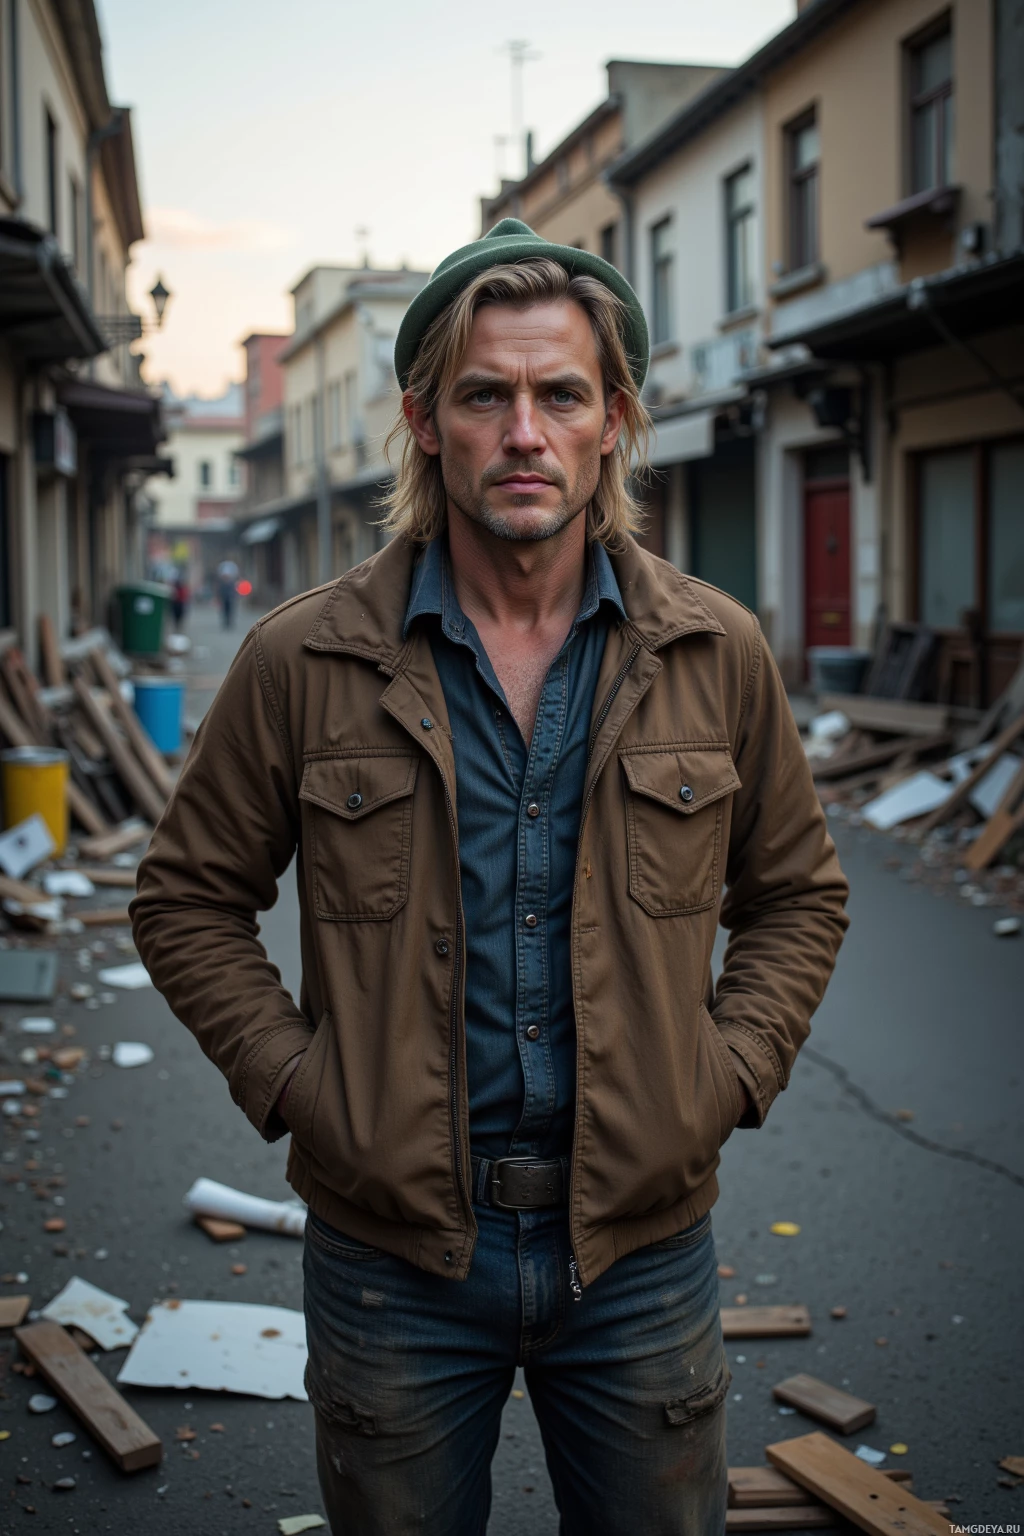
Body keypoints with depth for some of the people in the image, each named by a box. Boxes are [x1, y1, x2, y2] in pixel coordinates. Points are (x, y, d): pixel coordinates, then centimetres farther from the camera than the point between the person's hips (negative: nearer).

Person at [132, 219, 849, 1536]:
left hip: (642, 1246, 2)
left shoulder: (716, 654, -1)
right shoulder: (303, 661, -6)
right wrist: (289, 1080, -6)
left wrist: (731, 1072, -2)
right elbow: (188, 898, 3)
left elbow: (797, 892, 10)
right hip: (393, 1245, -1)